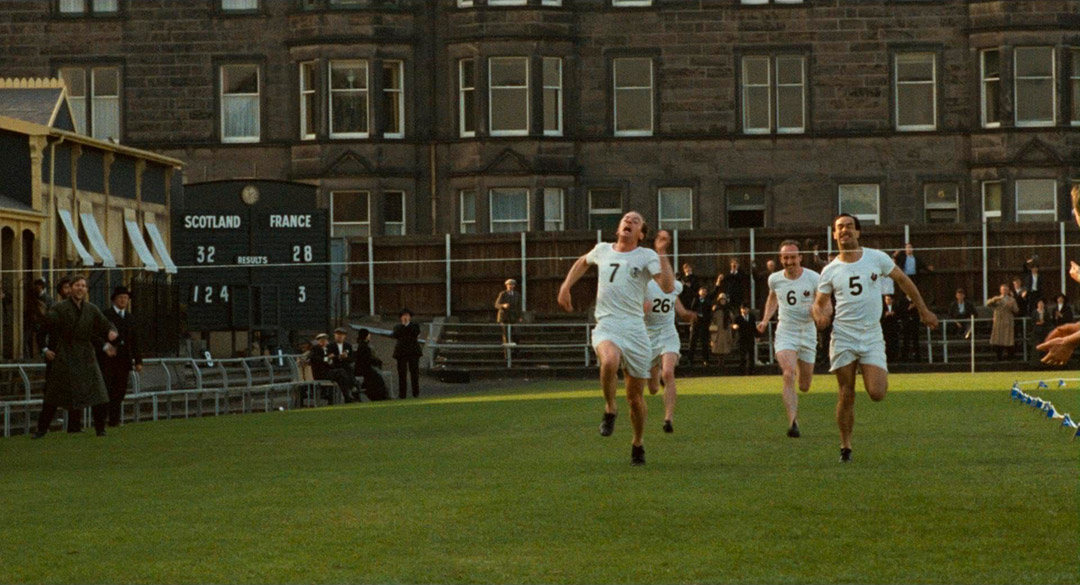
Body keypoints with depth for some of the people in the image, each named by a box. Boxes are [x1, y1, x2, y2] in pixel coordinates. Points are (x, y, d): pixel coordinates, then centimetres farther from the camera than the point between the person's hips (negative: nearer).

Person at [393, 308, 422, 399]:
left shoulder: (414, 326, 9)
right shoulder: (397, 327, 11)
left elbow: (416, 333, -9)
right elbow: (395, 335, -6)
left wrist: (408, 324, -7)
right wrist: (403, 324, -7)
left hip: (413, 351, -1)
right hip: (401, 352, 1)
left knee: (414, 372, -4)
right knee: (402, 373, -2)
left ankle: (416, 393, 1)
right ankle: (402, 394, 0)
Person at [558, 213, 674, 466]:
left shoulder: (647, 256, 1)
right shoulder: (602, 250, 10)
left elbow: (668, 287, -14)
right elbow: (582, 262, 34)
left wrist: (662, 254, -18)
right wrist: (565, 287, 23)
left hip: (635, 330, 0)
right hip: (606, 328, 0)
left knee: (636, 396, 4)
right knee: (609, 361, -36)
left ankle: (638, 443, 28)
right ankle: (610, 409, -11)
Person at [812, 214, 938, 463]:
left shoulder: (877, 258, 0)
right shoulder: (830, 271, 1)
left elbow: (902, 280, 12)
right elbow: (818, 303, 8)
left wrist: (923, 310, 15)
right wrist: (819, 316, -17)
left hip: (872, 337, 0)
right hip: (843, 337, 0)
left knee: (877, 394, -12)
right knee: (846, 395, -1)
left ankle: (878, 377, 24)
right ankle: (845, 447, 11)